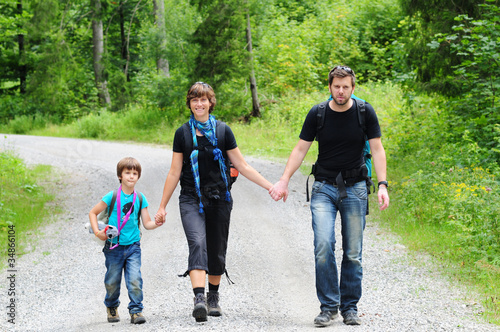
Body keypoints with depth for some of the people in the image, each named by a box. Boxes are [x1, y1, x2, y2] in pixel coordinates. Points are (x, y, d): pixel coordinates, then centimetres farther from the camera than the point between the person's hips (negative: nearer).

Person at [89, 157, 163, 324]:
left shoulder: (140, 198, 2)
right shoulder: (112, 196, -6)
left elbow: (147, 223, 3)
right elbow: (93, 212, 3)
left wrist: (156, 223, -18)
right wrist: (97, 232, -8)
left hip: (133, 246, 1)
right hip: (113, 247, -1)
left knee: (135, 280, -11)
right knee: (112, 281, 9)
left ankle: (136, 310, -2)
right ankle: (111, 307, 33)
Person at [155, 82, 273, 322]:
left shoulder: (222, 131, 4)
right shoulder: (183, 133, 5)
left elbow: (241, 166, 6)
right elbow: (174, 172, 8)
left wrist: (269, 185, 0)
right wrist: (162, 207, 7)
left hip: (219, 199, 1)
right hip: (191, 199, -1)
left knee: (217, 250, 7)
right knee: (197, 243, -21)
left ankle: (213, 298, 26)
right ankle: (199, 298, -32)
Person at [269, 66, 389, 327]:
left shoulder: (365, 112, -3)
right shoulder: (317, 114, -2)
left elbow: (377, 150, -1)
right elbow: (300, 149, 3)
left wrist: (382, 184, -13)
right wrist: (283, 181, -4)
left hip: (355, 188, 0)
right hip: (324, 188, 0)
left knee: (353, 253, 2)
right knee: (323, 245, -15)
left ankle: (350, 307, 14)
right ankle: (328, 306, -5)